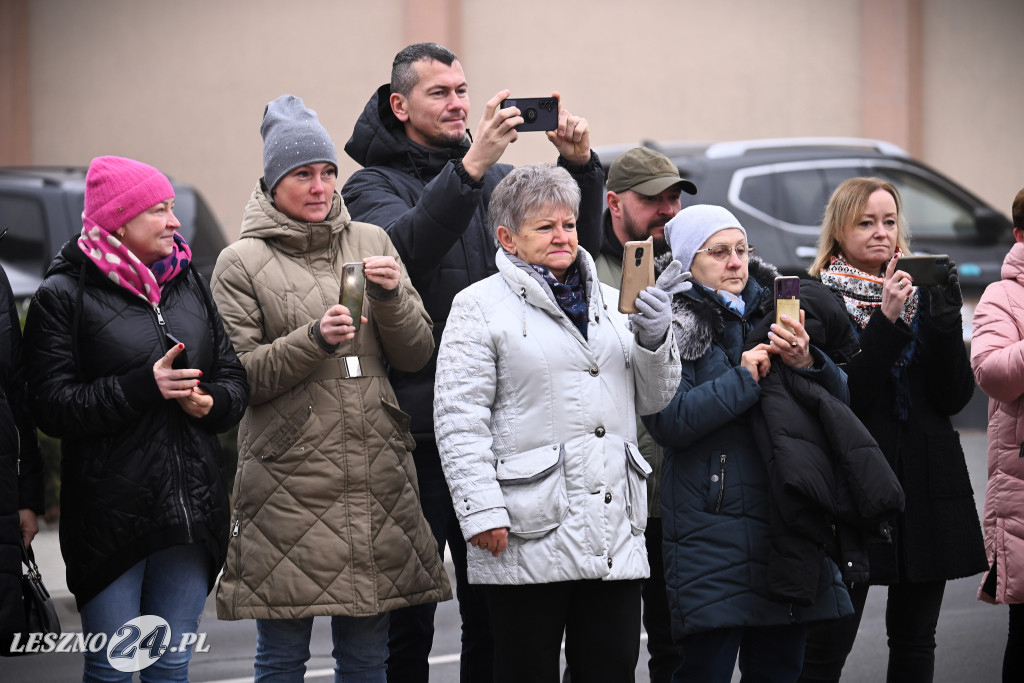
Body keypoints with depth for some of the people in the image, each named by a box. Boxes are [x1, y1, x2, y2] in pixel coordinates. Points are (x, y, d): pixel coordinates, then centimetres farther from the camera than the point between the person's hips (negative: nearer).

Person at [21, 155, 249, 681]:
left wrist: (211, 401, -8)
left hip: (192, 510, 5)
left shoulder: (190, 284, 14)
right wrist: (142, 386, -18)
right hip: (110, 514, -5)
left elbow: (235, 379, 15)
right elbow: (52, 406, -11)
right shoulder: (64, 296, -4)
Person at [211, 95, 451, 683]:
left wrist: (391, 295, -7)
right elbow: (237, 376, -5)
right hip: (288, 481, -3)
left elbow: (416, 356, 10)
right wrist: (314, 339, -17)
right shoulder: (242, 263, 2)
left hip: (376, 475, 3)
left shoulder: (372, 242, 12)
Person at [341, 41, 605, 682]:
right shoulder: (374, 184, 1)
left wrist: (580, 166, -15)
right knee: (408, 617, 1)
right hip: (416, 430, -4)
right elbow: (405, 248, -22)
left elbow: (578, 243, 2)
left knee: (493, 611, 10)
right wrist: (470, 167, -33)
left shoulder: (499, 179, 14)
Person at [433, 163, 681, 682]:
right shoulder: (481, 306, 0)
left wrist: (653, 337, 1)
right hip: (529, 541, -5)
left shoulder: (609, 303, 18)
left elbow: (653, 399, 20)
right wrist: (482, 514, -14)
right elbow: (459, 420, -6)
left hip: (615, 536, 5)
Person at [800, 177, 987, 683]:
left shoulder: (917, 296, 11)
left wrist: (944, 322, -12)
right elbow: (840, 398, -14)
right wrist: (887, 321, -20)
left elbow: (955, 397, 3)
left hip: (927, 484, 5)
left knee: (915, 639, 9)